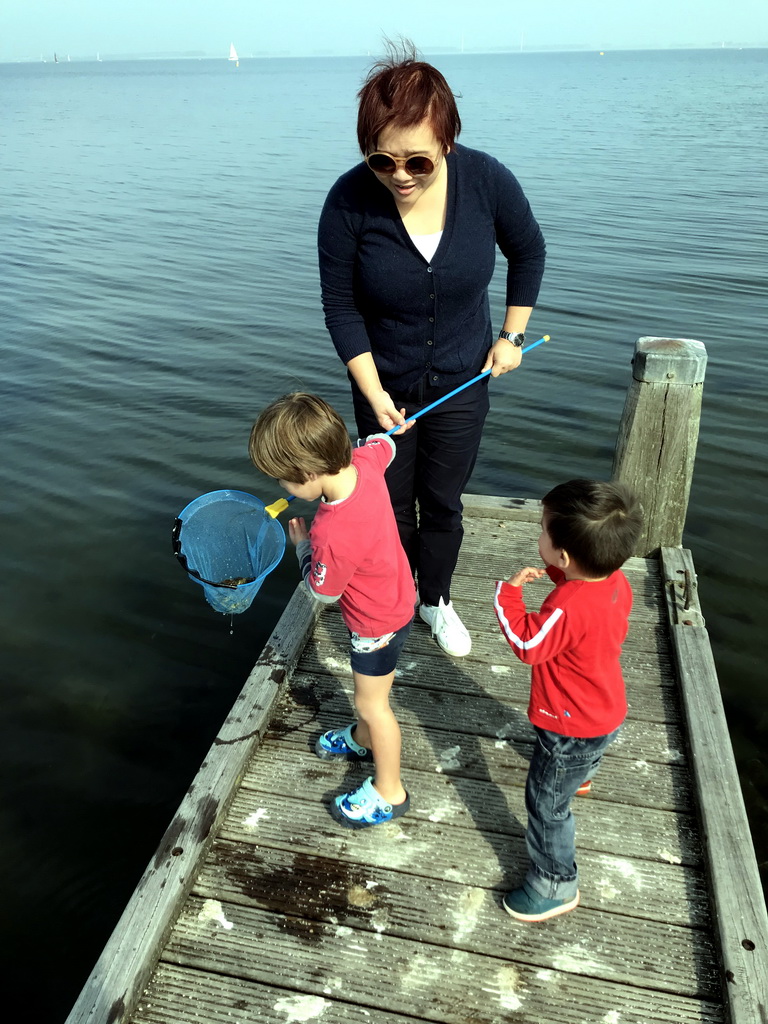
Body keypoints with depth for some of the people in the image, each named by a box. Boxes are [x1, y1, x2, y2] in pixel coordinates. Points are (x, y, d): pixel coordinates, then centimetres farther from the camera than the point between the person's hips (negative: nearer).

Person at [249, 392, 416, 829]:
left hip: (378, 623, -8)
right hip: (396, 594, 9)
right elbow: (385, 443, 5)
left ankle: (389, 792, 35)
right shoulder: (364, 459, -22)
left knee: (372, 702, 13)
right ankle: (362, 739, 57)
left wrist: (302, 544, -5)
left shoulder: (334, 535, -42)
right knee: (368, 689, 31)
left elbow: (322, 591, -20)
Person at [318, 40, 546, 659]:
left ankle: (436, 601, 40)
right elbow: (341, 307, -12)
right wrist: (374, 393, -17)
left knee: (443, 504, 14)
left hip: (462, 382, 1)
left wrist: (512, 335, 2)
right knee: (391, 508, 14)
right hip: (385, 386, -1)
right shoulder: (348, 202, -22)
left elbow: (529, 252, 2)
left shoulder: (487, 180, -18)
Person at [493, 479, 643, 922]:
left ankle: (556, 887, 27)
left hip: (573, 728, -9)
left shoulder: (568, 608, -40)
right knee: (578, 760, 42)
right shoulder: (616, 581, -15)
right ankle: (581, 776, 74)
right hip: (607, 709, 9)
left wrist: (509, 593, -22)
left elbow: (526, 644, -29)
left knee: (547, 804, 10)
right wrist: (559, 573, -8)